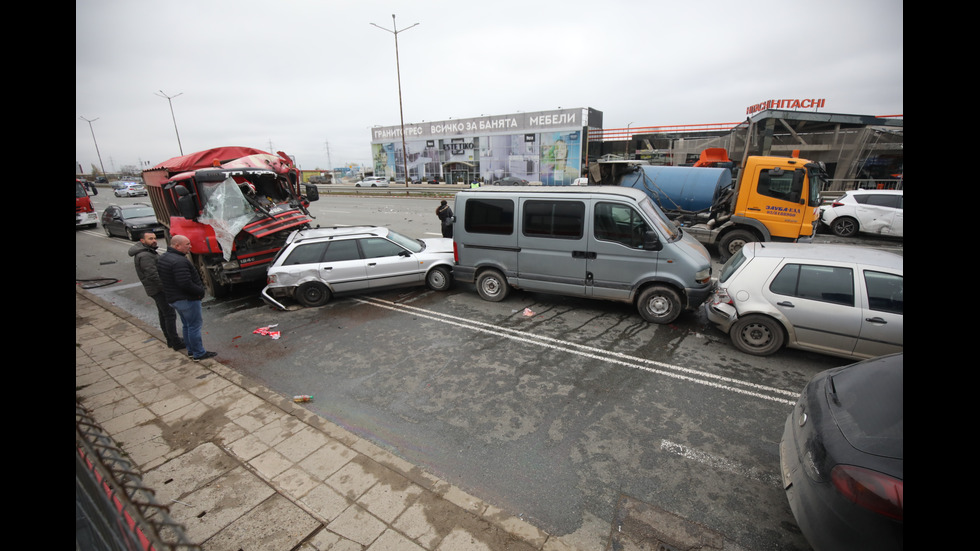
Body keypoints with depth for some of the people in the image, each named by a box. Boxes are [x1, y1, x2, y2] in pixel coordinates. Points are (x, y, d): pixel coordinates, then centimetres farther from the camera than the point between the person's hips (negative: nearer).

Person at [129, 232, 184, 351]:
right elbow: (153, 275, -27)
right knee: (170, 314, -7)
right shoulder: (144, 256, -21)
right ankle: (176, 343, -3)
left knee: (163, 314, 17)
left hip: (158, 289, 11)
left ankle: (170, 340, 27)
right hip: (158, 290, -11)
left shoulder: (148, 252, 13)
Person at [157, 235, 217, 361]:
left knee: (187, 325, 20)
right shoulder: (179, 261, -24)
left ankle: (191, 350, 30)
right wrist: (200, 291, -15)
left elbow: (163, 279, 19)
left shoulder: (163, 258, 10)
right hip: (187, 299, -10)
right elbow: (185, 283, -29)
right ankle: (199, 354, 6)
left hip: (173, 298, 10)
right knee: (195, 326, -1)